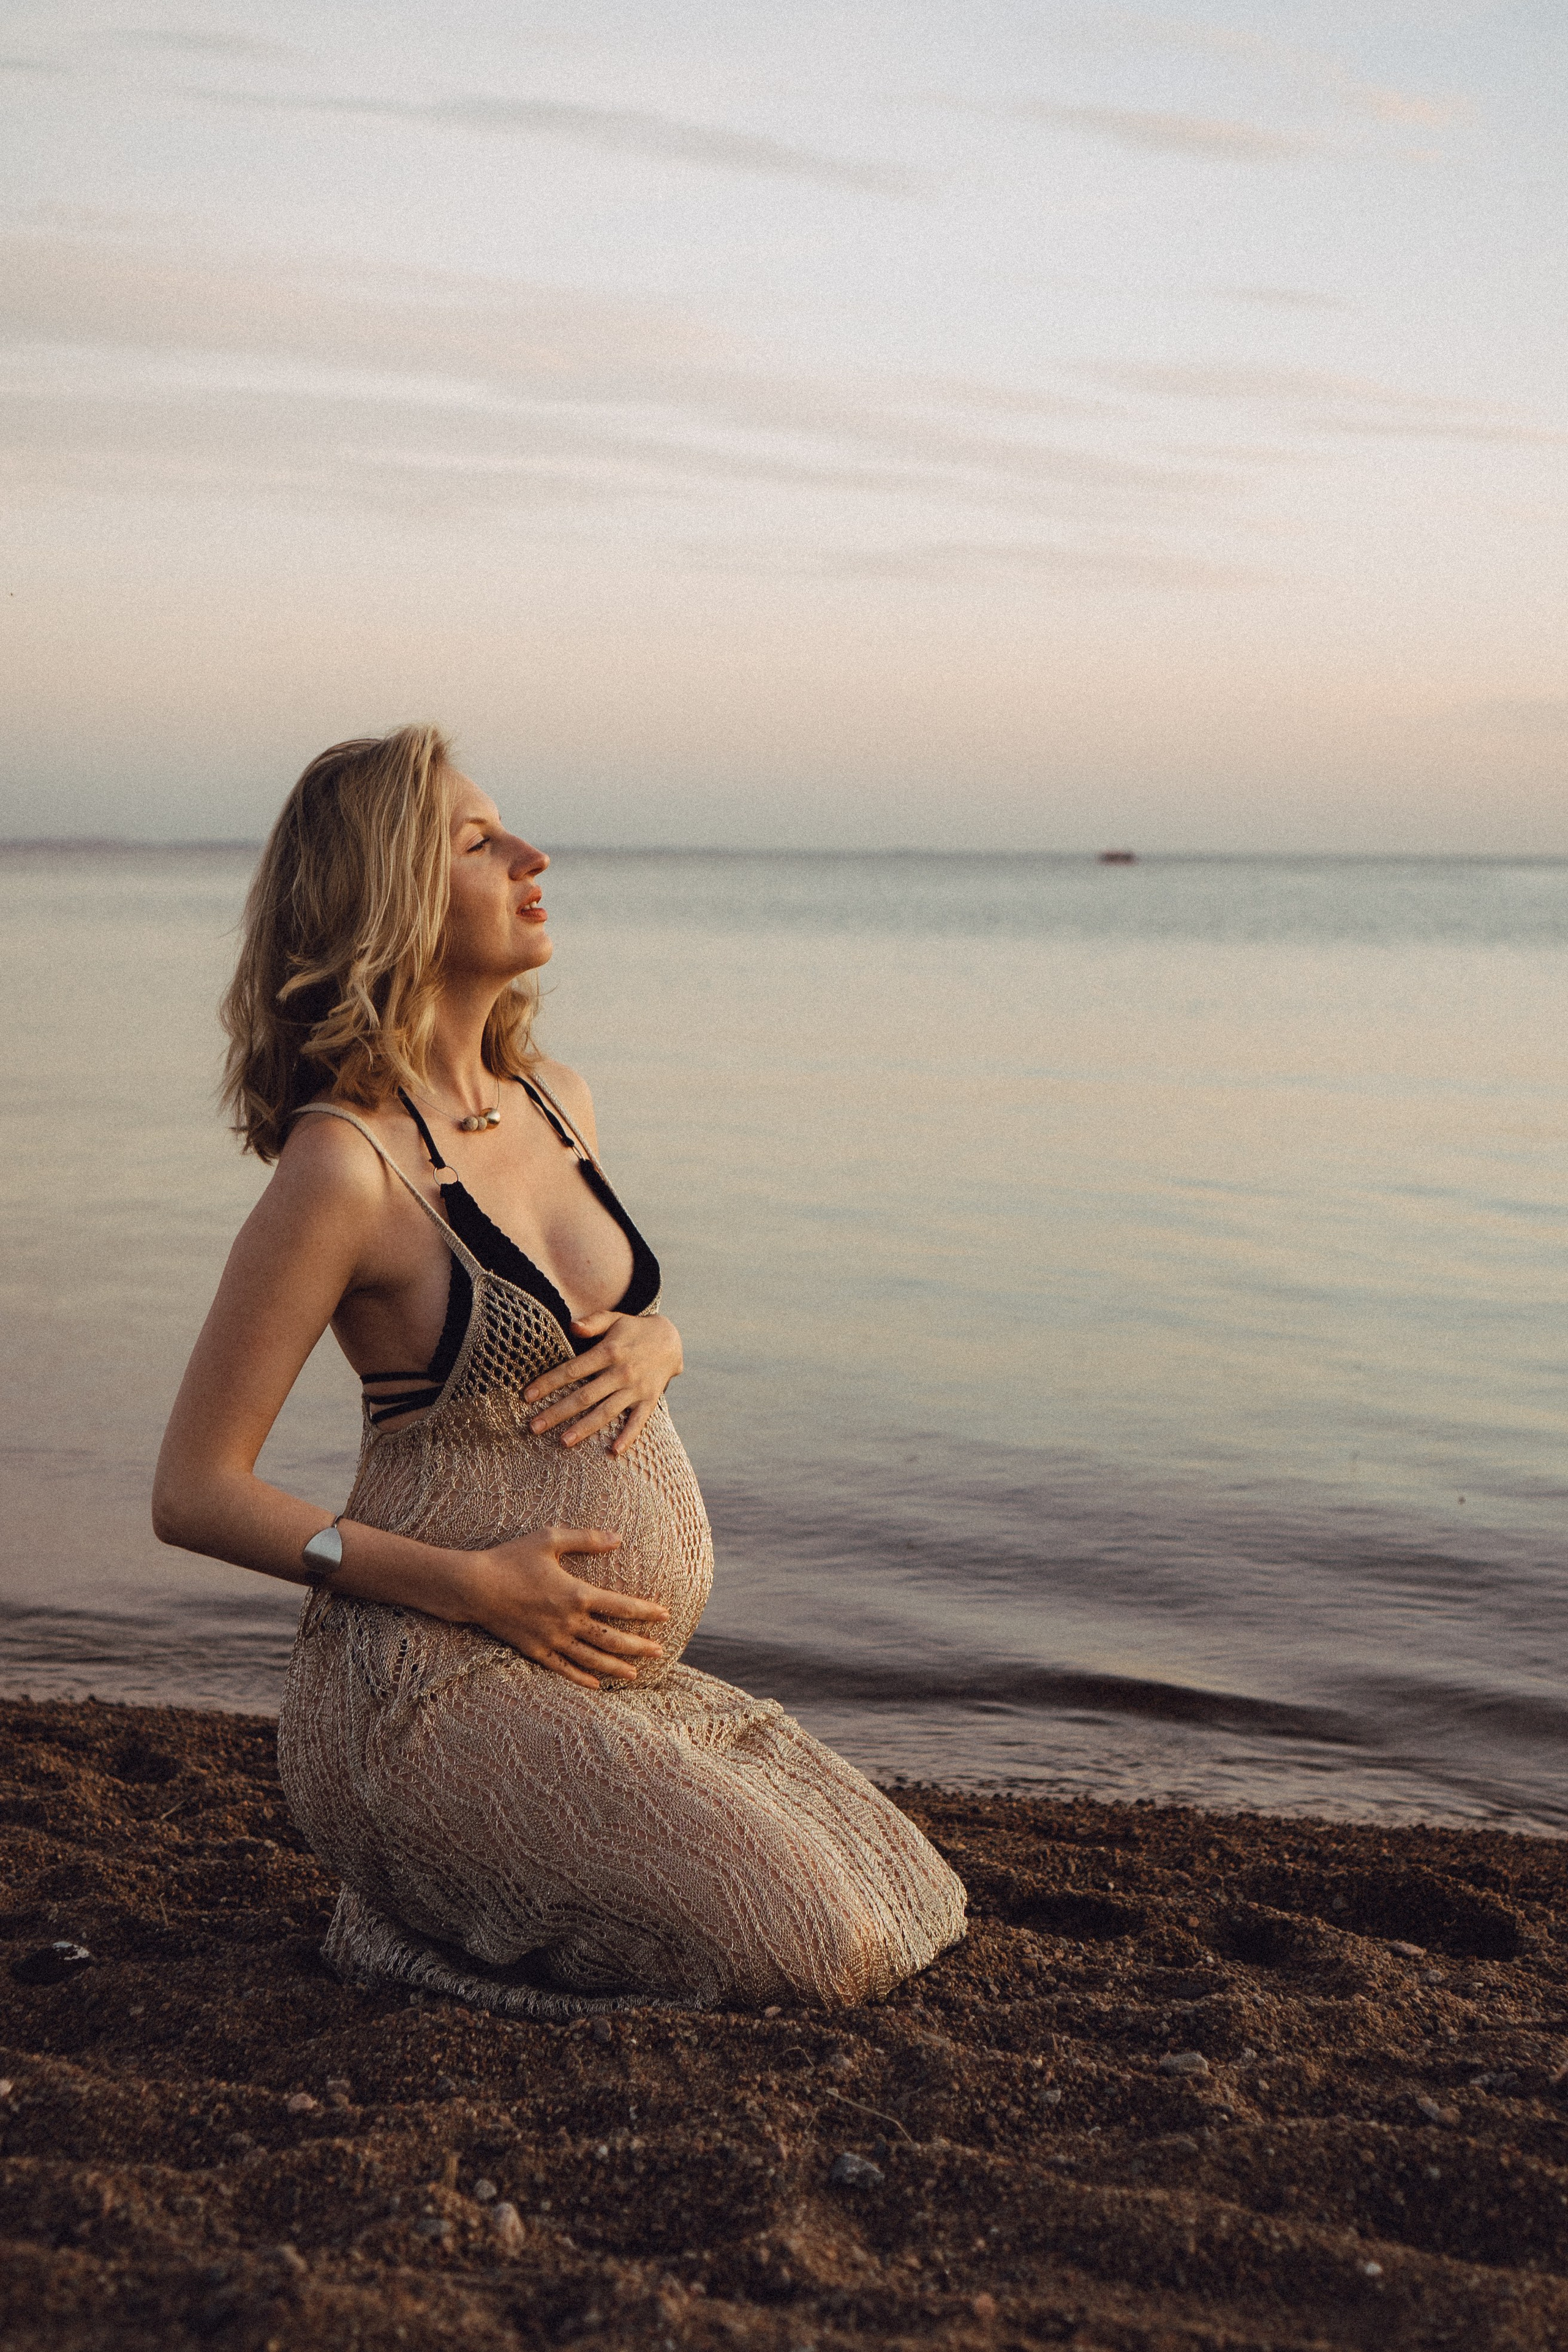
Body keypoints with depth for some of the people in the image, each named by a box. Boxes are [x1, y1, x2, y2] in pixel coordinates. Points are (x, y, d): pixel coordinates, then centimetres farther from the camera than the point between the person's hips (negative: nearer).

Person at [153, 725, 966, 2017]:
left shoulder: (556, 1100, 7)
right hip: (443, 1683, -8)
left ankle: (473, 1887, 15)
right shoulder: (343, 1163, -16)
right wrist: (476, 1586, -20)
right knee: (813, 1953, -15)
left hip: (616, 1677, 8)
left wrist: (655, 1342, -1)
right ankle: (426, 1912, 2)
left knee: (910, 1907, 11)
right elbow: (196, 1492, -14)